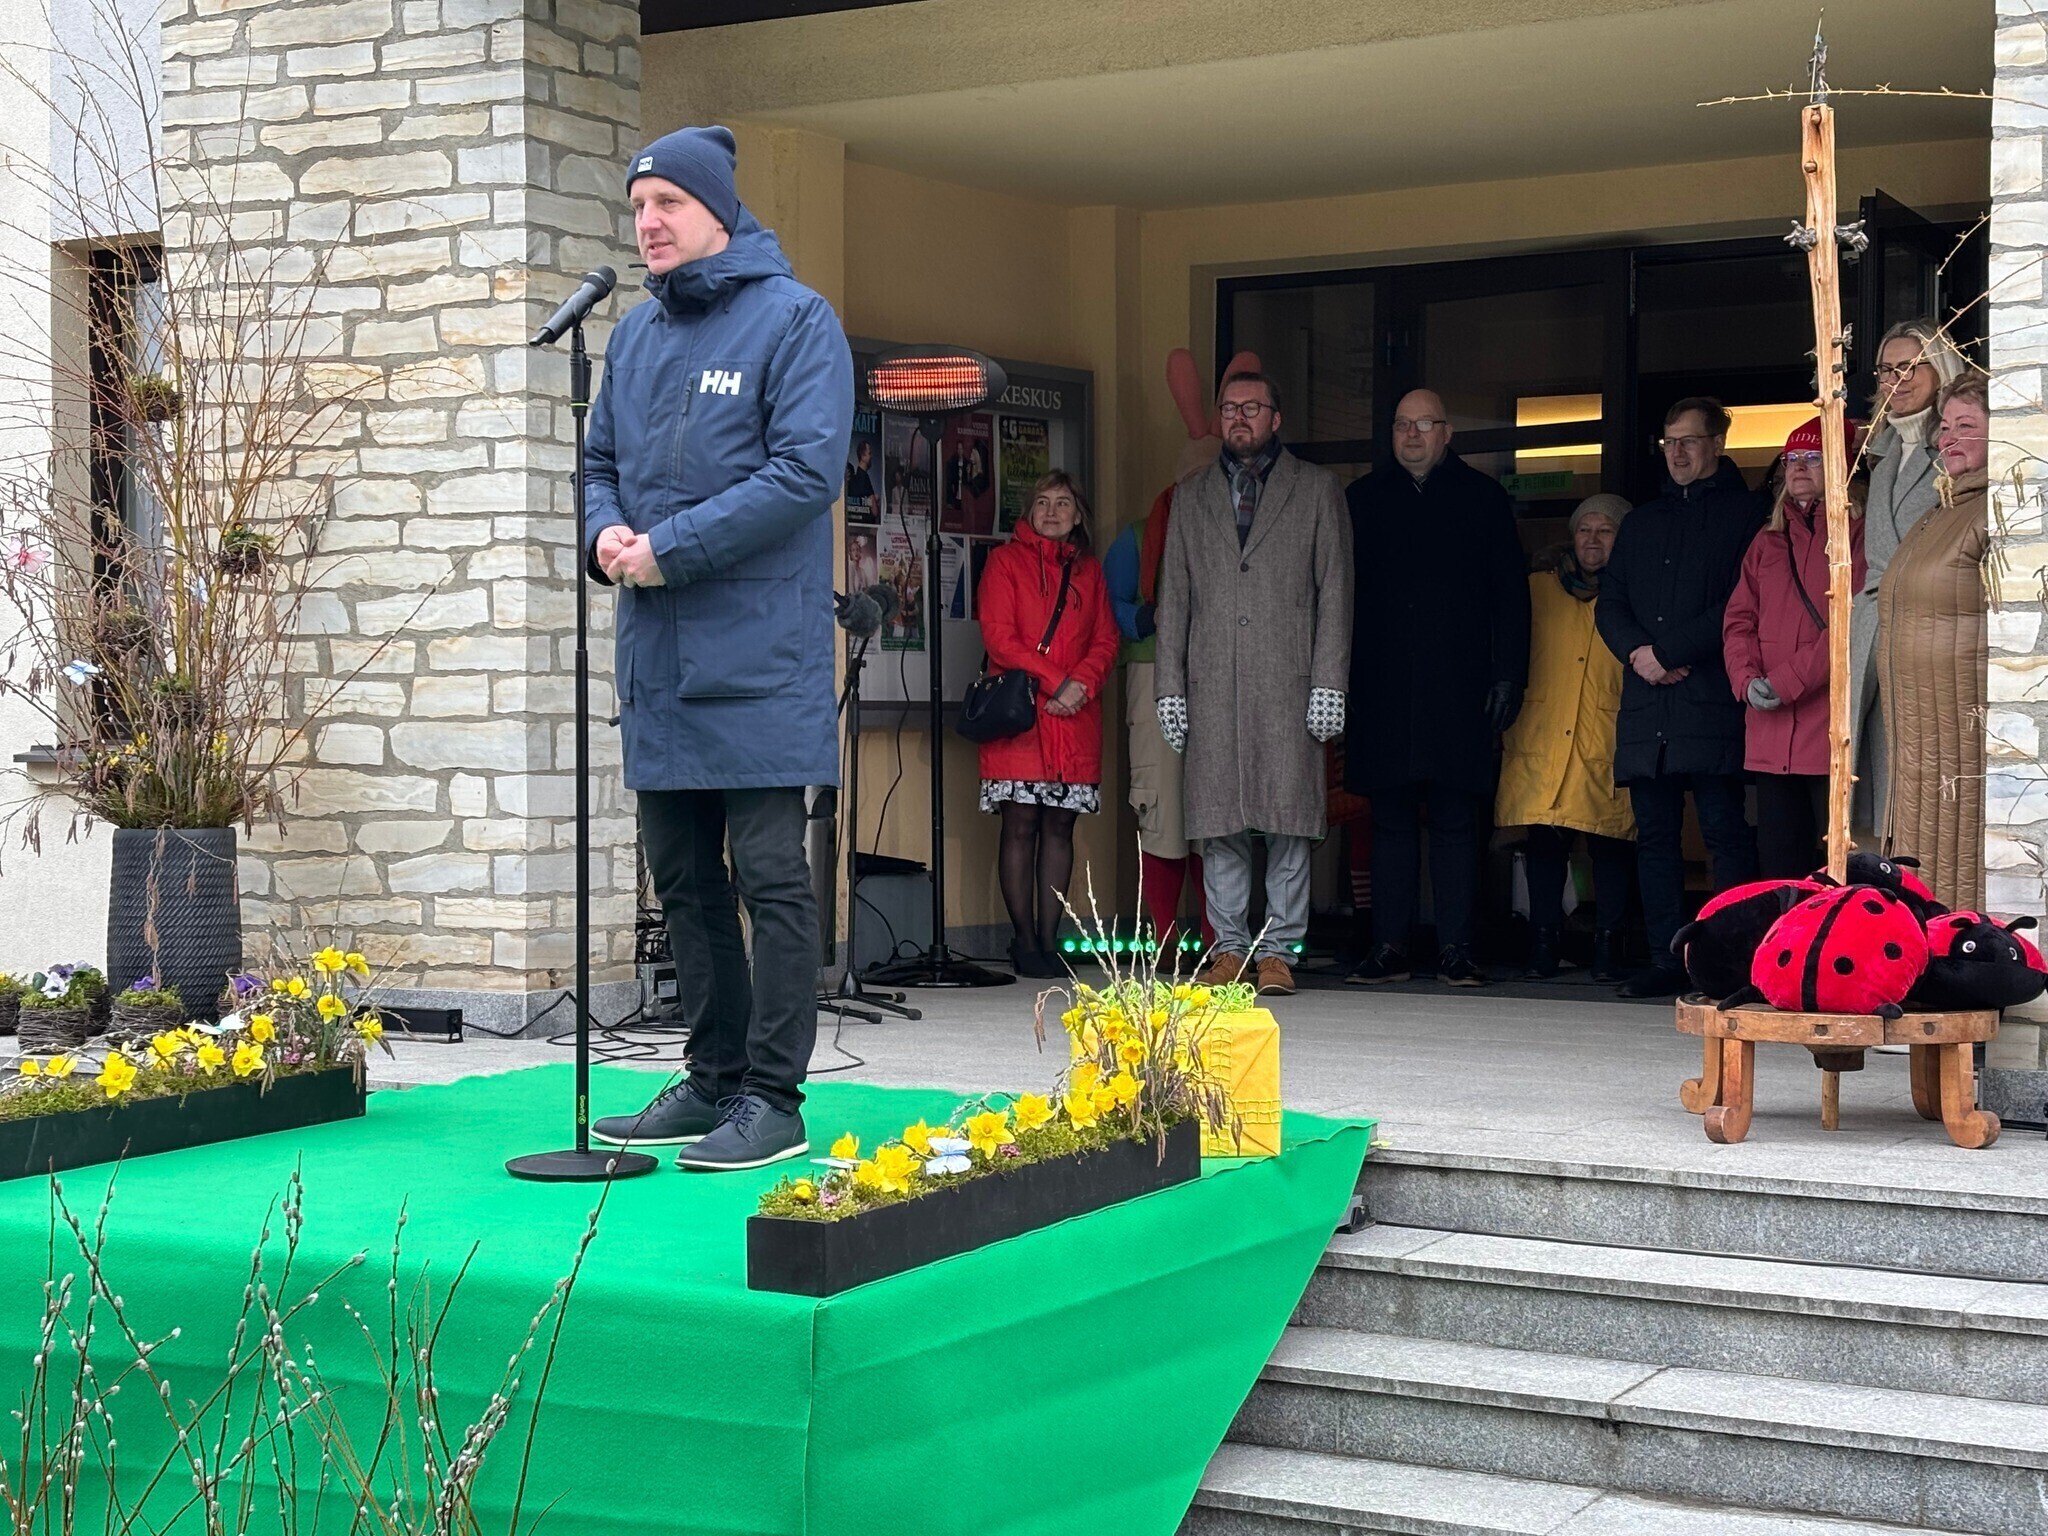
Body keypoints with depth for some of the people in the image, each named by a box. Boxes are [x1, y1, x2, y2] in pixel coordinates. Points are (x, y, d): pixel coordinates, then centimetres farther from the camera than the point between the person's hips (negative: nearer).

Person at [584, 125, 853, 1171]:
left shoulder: (792, 319, -5)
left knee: (770, 876, -4)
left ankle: (773, 1099, 2)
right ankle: (714, 1080, 23)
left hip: (757, 649, -7)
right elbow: (604, 463, 23)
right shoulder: (635, 334, 16)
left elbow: (805, 470, -16)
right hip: (657, 651, 8)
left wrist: (671, 549, -16)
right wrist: (606, 533, -1)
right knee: (682, 878, 12)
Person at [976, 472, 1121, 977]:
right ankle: (1025, 940, 0)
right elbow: (998, 636, -4)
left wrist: (1082, 684, -8)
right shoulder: (1006, 560, 7)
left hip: (1076, 716, 3)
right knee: (1020, 826, -5)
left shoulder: (1089, 570, 18)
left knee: (1060, 826, 2)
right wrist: (1053, 682, -11)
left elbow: (1106, 640, 11)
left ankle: (1049, 940, 5)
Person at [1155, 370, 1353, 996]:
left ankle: (1277, 949, 1)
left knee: (1289, 818, -5)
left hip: (1288, 682, -2)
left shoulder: (1316, 488, 10)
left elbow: (1334, 590, 4)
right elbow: (1173, 596, 15)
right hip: (1212, 683, 2)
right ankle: (1230, 946, 8)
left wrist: (1329, 683, -5)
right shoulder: (1191, 495, 18)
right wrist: (1169, 685, 6)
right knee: (1218, 818, 1)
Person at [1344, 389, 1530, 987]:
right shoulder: (1364, 498, 13)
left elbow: (1510, 594, 6)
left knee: (1455, 821, 0)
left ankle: (1455, 949, 2)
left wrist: (1508, 677, -2)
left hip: (1458, 689, -1)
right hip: (1383, 690, 1)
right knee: (1390, 819, 3)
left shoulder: (1483, 498, 9)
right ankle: (1388, 948, 6)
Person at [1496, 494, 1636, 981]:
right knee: (1544, 844, 0)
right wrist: (1508, 723, 7)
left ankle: (1607, 948, 4)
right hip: (1542, 741, 2)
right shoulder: (1537, 591, 15)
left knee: (1611, 846, -3)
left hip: (1607, 751, -1)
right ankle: (1542, 946, 6)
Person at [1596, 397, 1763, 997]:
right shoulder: (1643, 521, 24)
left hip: (1712, 700, -6)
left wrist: (1667, 650, -10)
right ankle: (1666, 959, 7)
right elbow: (1609, 602, 18)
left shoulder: (1744, 513, 4)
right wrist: (1636, 651, -3)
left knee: (1726, 831, -8)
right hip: (1647, 702, 6)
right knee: (1655, 834, 4)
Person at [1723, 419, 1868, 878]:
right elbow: (1738, 620, 15)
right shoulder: (1768, 542, 21)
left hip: (1832, 731, -6)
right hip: (1770, 736, 6)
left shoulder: (1858, 534, -1)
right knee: (1777, 864, 8)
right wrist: (1747, 677, -5)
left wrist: (1787, 681, -15)